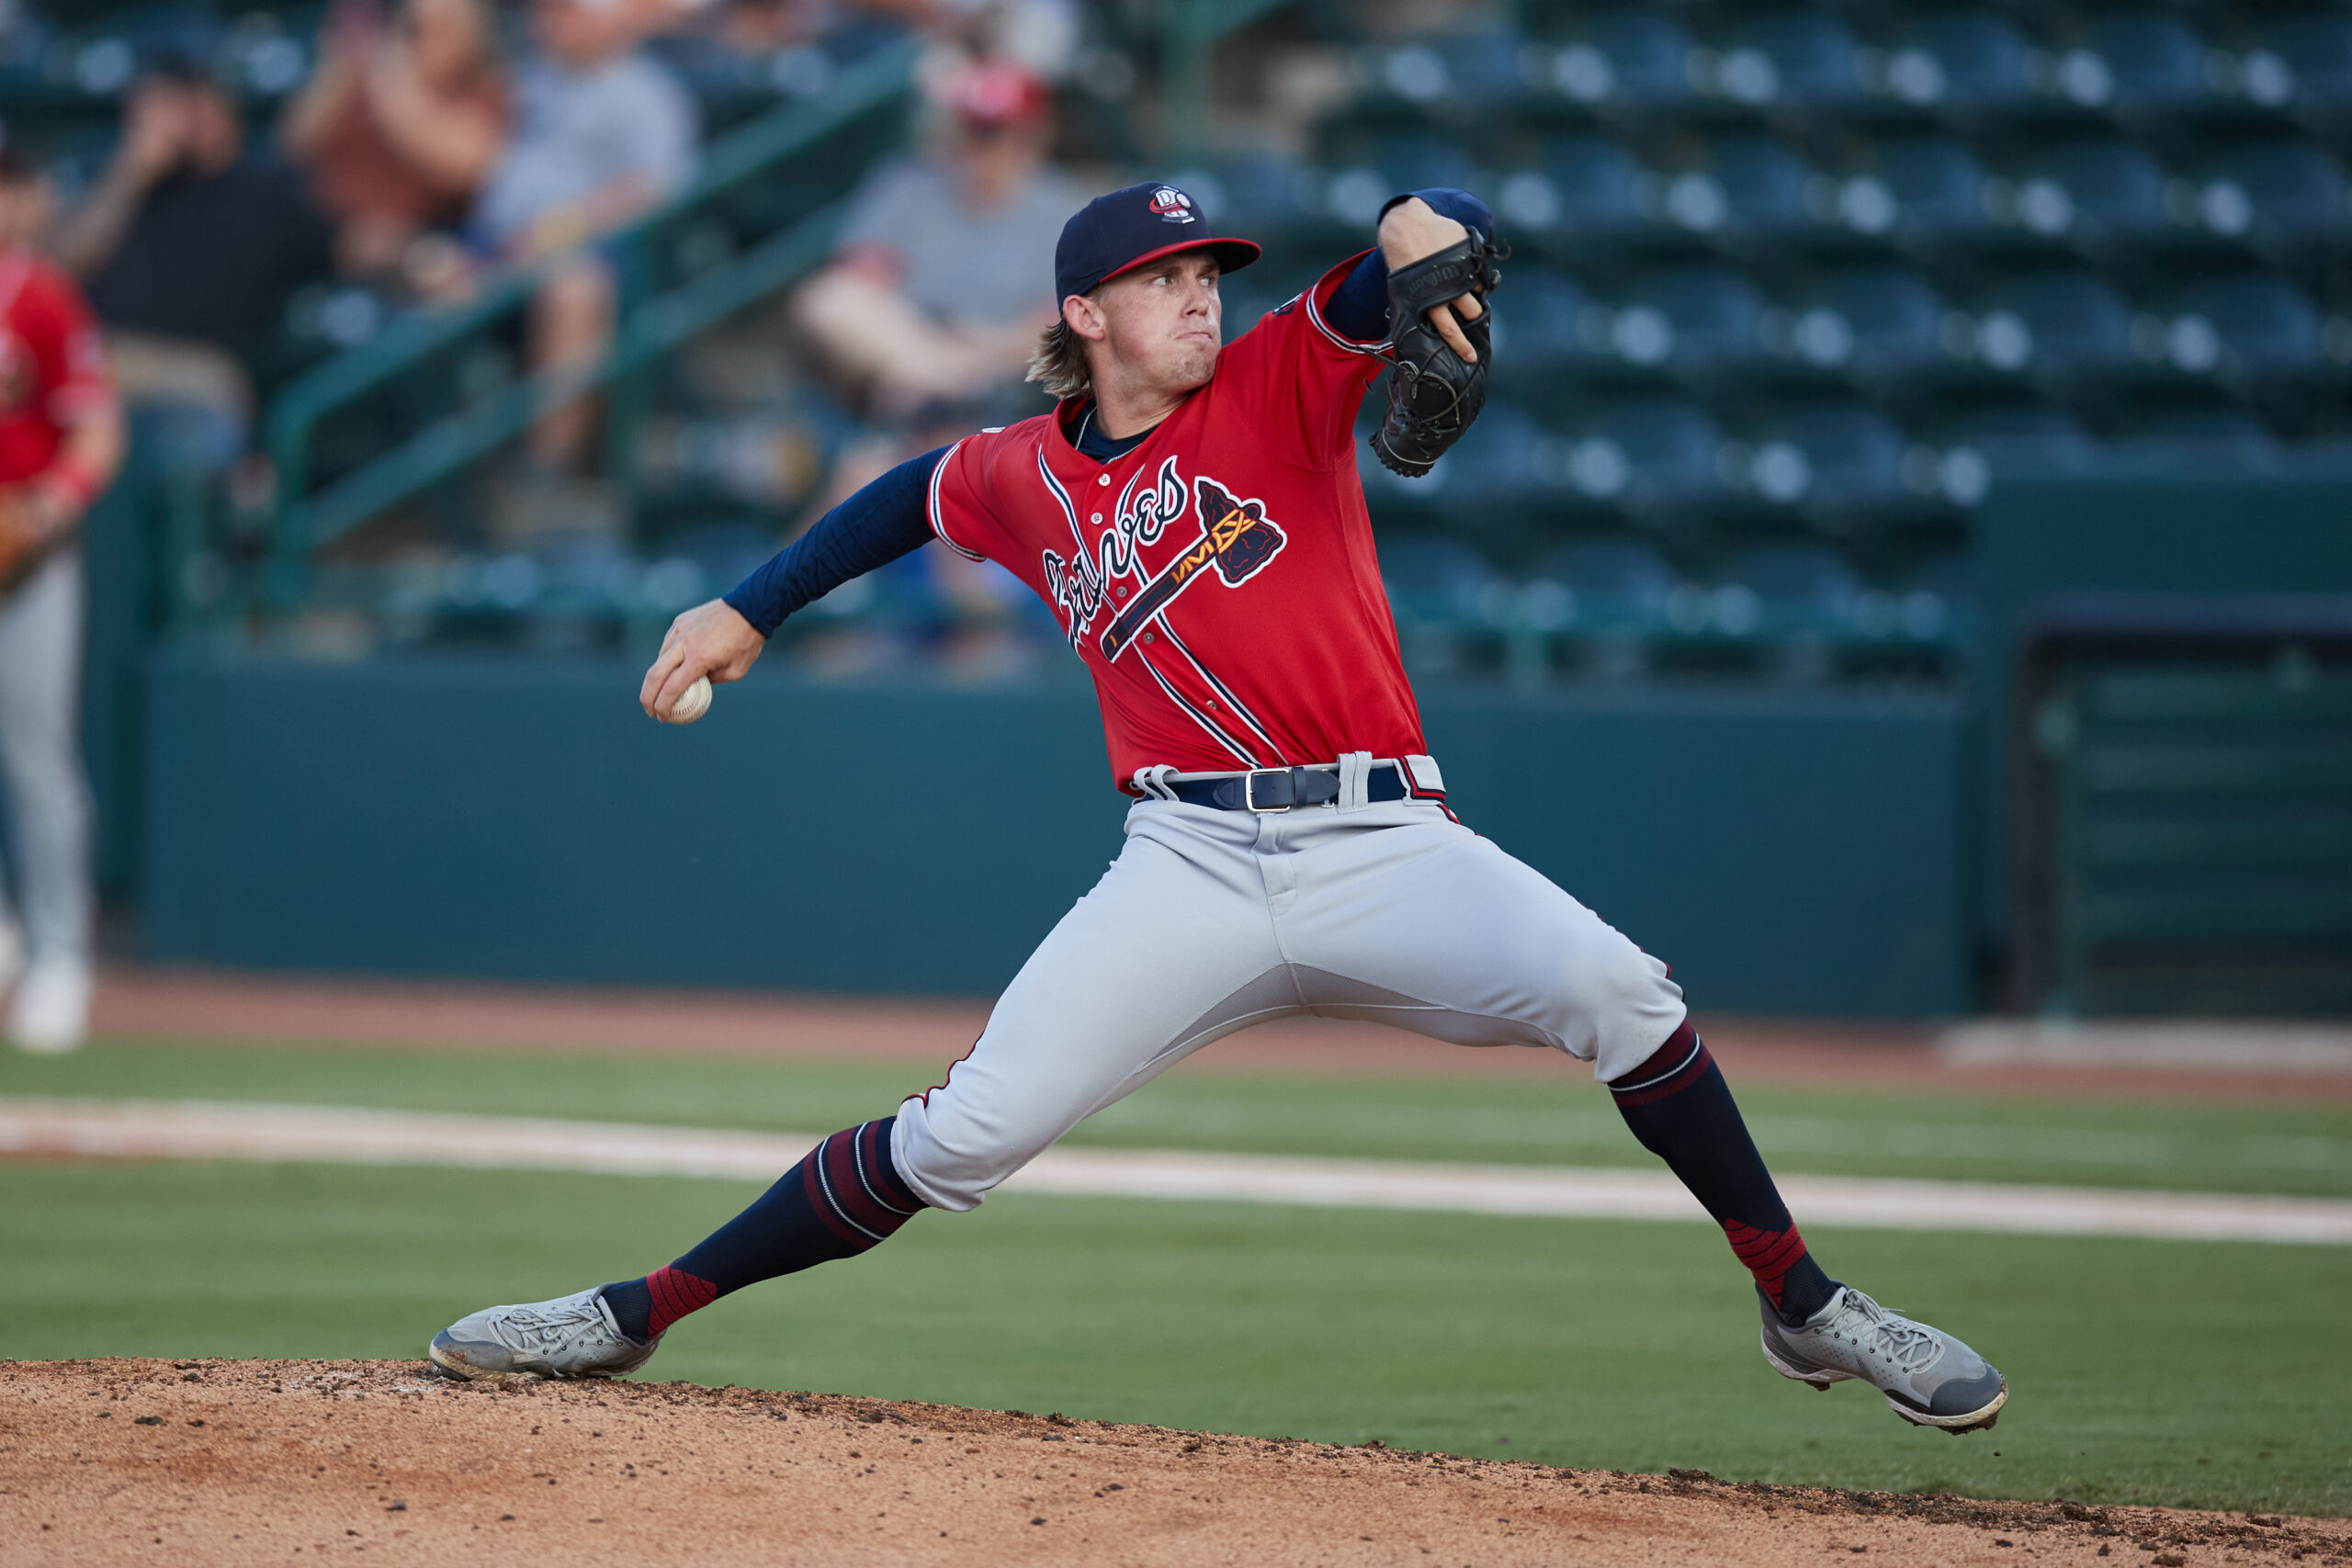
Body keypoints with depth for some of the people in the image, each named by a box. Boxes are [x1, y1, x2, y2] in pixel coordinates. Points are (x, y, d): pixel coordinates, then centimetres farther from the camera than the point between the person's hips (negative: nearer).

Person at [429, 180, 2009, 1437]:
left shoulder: (1279, 382, 4)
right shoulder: (1026, 480, 13)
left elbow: (1446, 236, -8)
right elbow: (915, 494, 36)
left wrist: (1420, 227, -32)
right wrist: (750, 608, 31)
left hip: (1381, 846, -1)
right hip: (1192, 868, 1)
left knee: (1612, 989, -25)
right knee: (967, 1131, -10)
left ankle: (1802, 1303, -11)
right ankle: (636, 1316, -1)